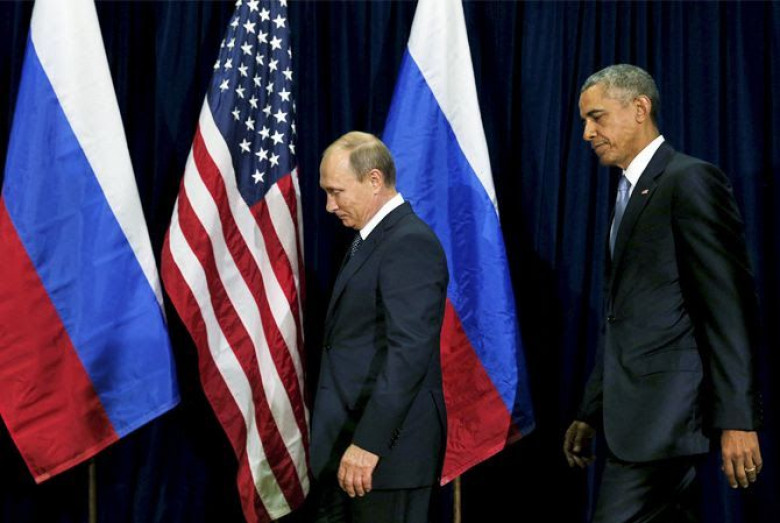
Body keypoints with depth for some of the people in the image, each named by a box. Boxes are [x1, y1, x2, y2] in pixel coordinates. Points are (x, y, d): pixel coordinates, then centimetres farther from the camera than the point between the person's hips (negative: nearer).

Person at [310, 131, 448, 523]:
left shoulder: (410, 243, -14)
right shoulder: (371, 239, 17)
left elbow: (410, 350, -22)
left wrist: (369, 443, -25)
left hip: (388, 448, -9)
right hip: (347, 446, 9)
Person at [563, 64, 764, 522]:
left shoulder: (691, 180, -8)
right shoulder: (631, 193, 21)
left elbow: (732, 307, -15)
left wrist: (737, 419, -20)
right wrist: (592, 415, 22)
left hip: (666, 415, -9)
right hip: (636, 416, 9)